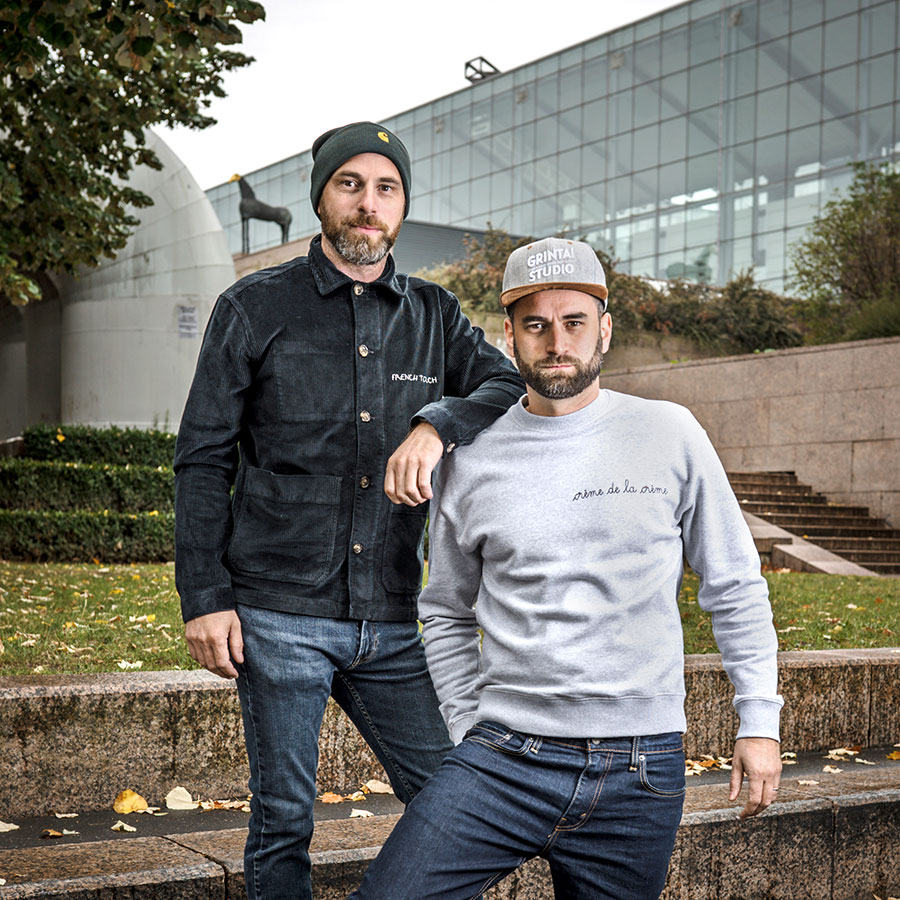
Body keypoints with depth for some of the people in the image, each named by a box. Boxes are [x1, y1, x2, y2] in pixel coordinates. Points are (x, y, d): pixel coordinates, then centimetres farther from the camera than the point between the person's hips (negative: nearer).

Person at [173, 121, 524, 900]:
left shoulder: (434, 316, 10)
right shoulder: (255, 308, 2)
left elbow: (516, 389, -4)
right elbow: (203, 460, 1)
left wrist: (437, 424, -24)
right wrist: (205, 597, -6)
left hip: (393, 623, 3)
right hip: (279, 617, -3)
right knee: (283, 822, 6)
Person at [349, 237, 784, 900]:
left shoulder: (669, 435, 1)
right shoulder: (472, 461, 4)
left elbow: (735, 588, 8)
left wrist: (760, 720, 5)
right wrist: (473, 734, 9)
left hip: (640, 776, 0)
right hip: (502, 762, 1)